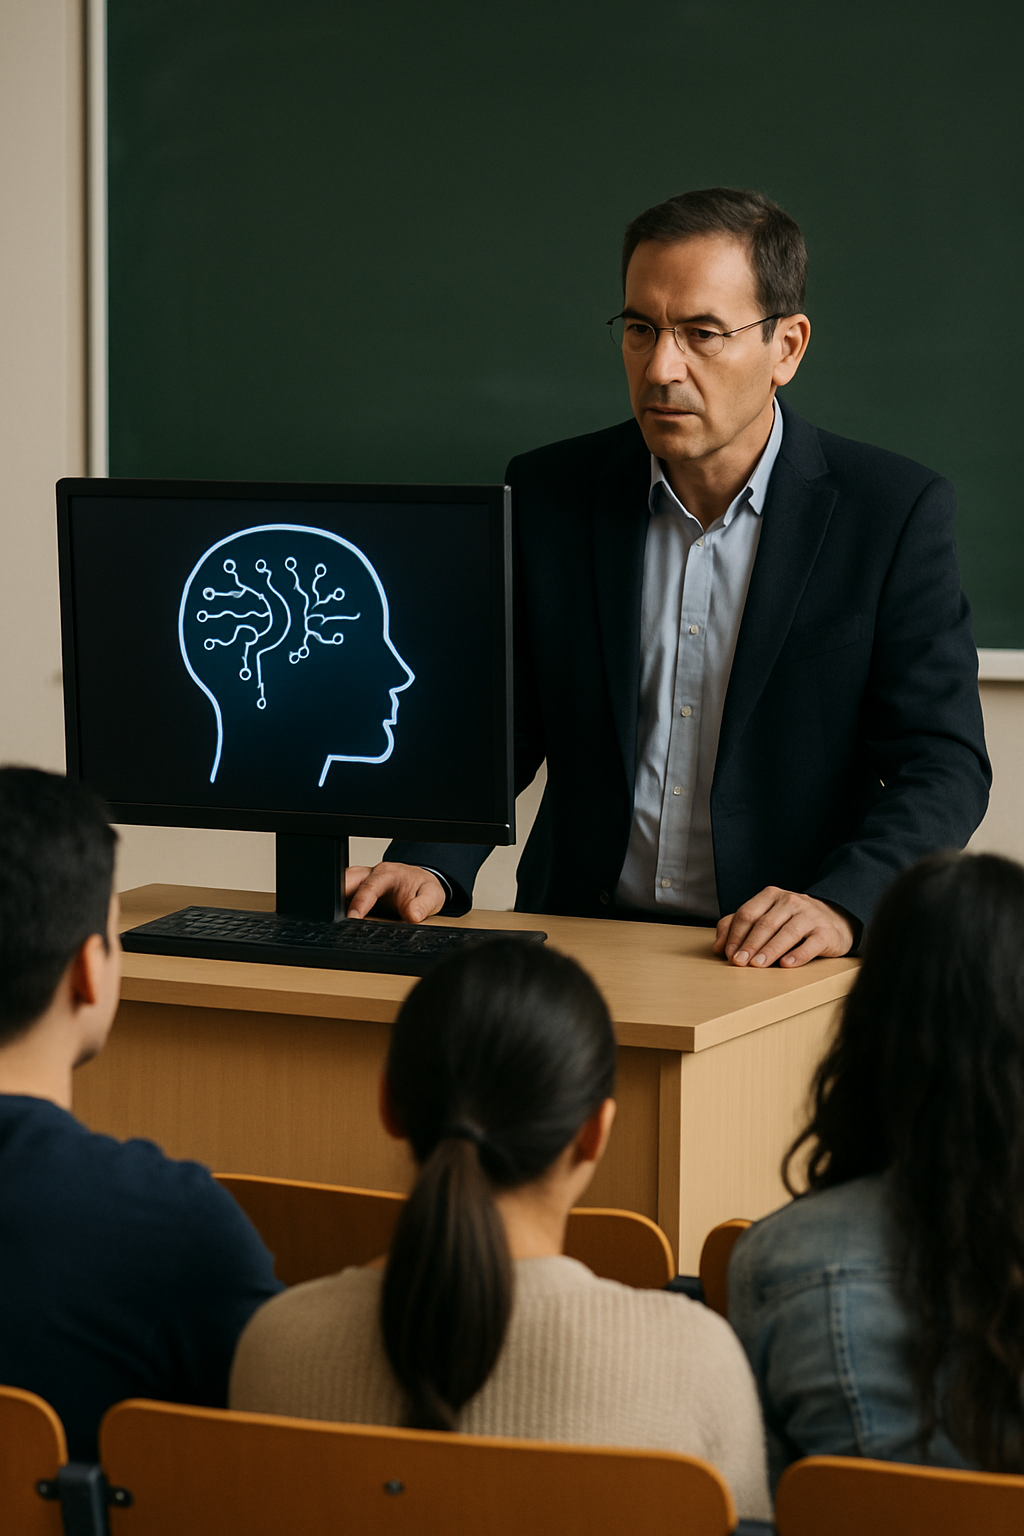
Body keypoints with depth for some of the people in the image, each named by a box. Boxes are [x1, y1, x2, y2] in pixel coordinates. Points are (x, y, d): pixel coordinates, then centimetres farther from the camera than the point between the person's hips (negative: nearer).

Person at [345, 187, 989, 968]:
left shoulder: (895, 512, -2)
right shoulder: (547, 494, 7)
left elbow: (943, 766, -6)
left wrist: (839, 906, -24)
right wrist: (430, 867, -10)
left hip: (782, 963, -2)